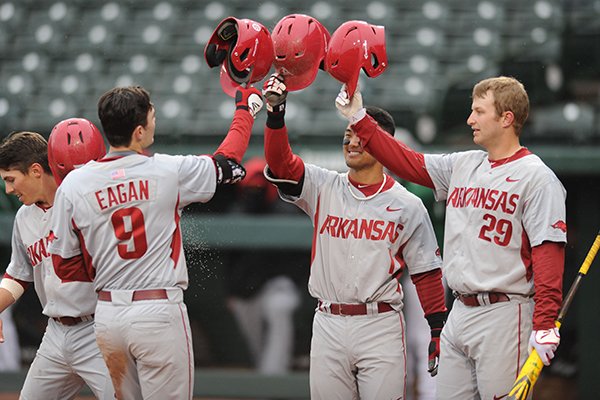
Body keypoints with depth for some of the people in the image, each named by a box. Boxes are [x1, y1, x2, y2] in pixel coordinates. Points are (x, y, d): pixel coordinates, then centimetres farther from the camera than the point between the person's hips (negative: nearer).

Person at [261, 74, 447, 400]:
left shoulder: (407, 205, 3)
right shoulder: (323, 189, 9)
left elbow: (426, 274, 3)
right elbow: (280, 163, -5)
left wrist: (439, 332, -3)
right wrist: (275, 113, -20)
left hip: (380, 326, -3)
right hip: (328, 325, 3)